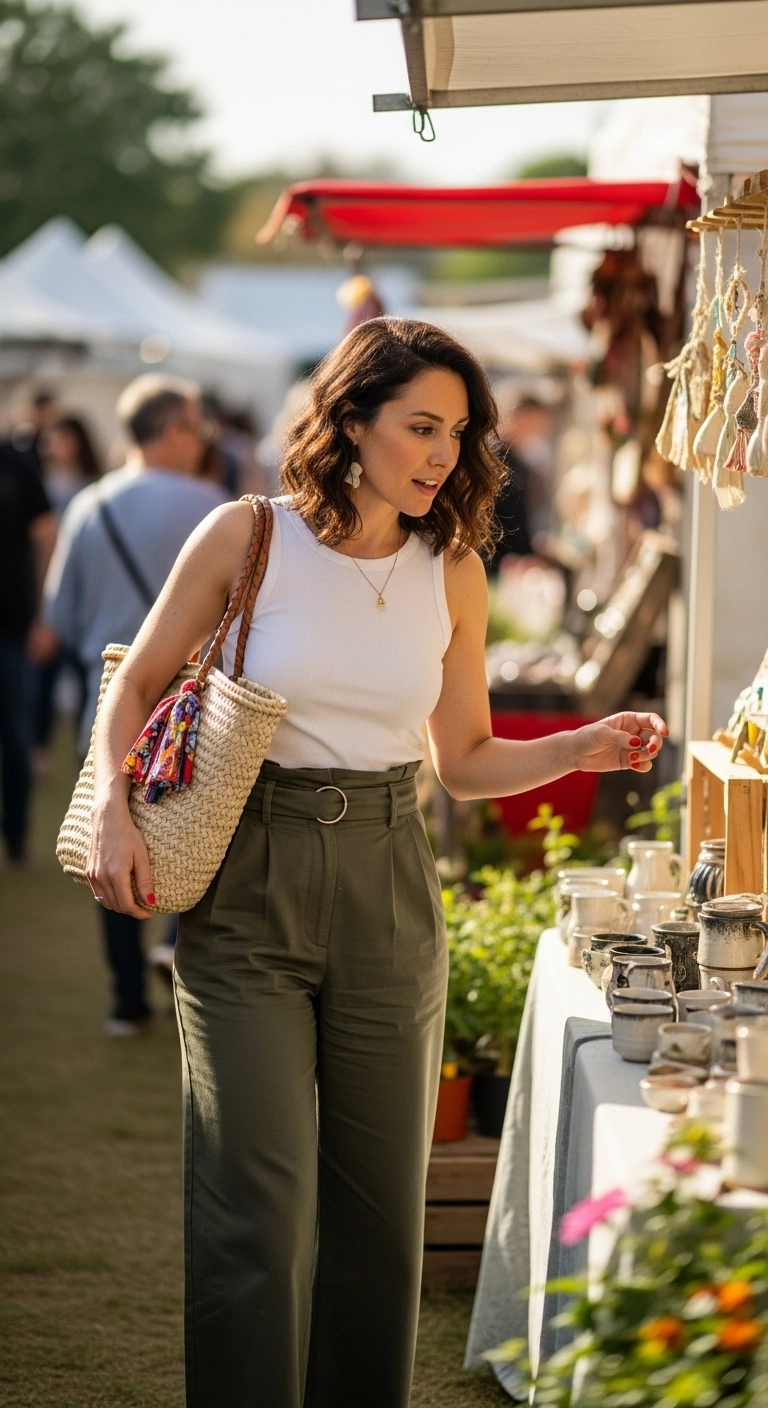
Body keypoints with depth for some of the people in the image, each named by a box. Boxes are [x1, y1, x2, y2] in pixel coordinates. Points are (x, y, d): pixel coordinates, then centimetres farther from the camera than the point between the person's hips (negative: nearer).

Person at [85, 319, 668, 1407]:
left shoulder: (453, 572, 5)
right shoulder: (248, 537, -3)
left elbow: (464, 759, 12)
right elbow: (140, 681, 6)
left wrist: (582, 750, -4)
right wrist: (112, 809, -9)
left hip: (387, 890, 3)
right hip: (248, 885, -3)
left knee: (379, 1200, 7)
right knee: (260, 1203, -8)